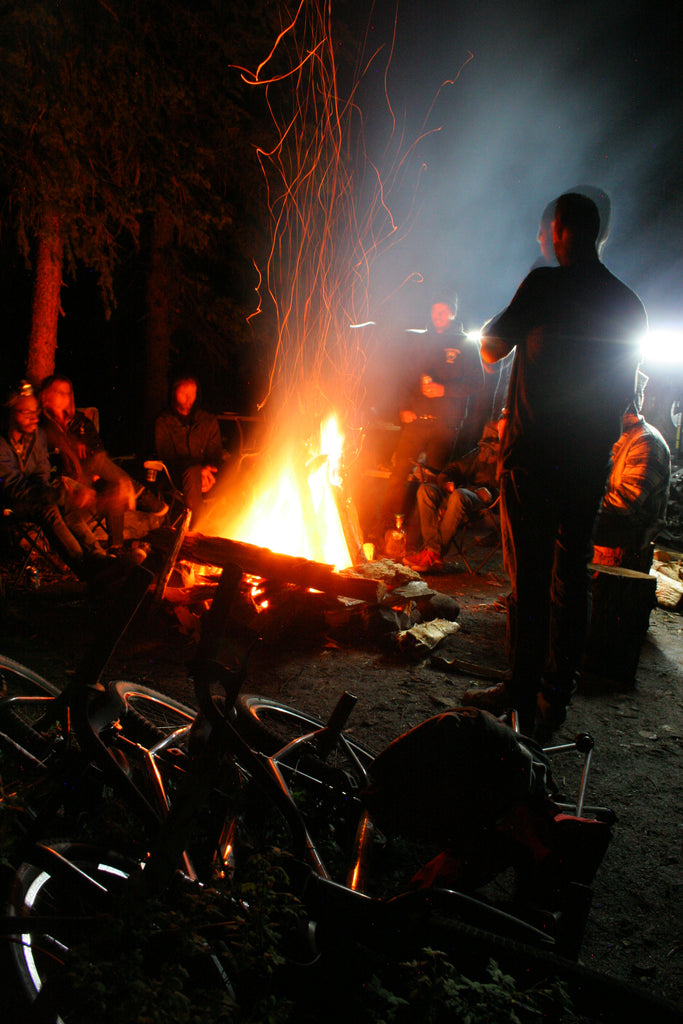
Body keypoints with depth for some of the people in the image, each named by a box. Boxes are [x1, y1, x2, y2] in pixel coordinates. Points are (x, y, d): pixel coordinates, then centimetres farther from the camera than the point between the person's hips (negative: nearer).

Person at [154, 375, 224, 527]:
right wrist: (199, 468, -19)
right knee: (192, 472, -38)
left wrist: (208, 470, -14)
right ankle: (194, 527, -41)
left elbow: (215, 454, 12)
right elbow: (166, 457, -3)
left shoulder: (208, 420, 18)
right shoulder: (163, 422, 9)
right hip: (177, 478, -3)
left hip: (206, 474, 3)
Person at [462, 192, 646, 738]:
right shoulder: (630, 304, 10)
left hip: (533, 453, -5)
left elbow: (492, 349, -1)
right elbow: (625, 393, 14)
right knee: (571, 576, 10)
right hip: (590, 462, 5)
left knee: (528, 575, 2)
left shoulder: (546, 284, -8)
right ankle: (555, 698, 18)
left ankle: (523, 690, 11)